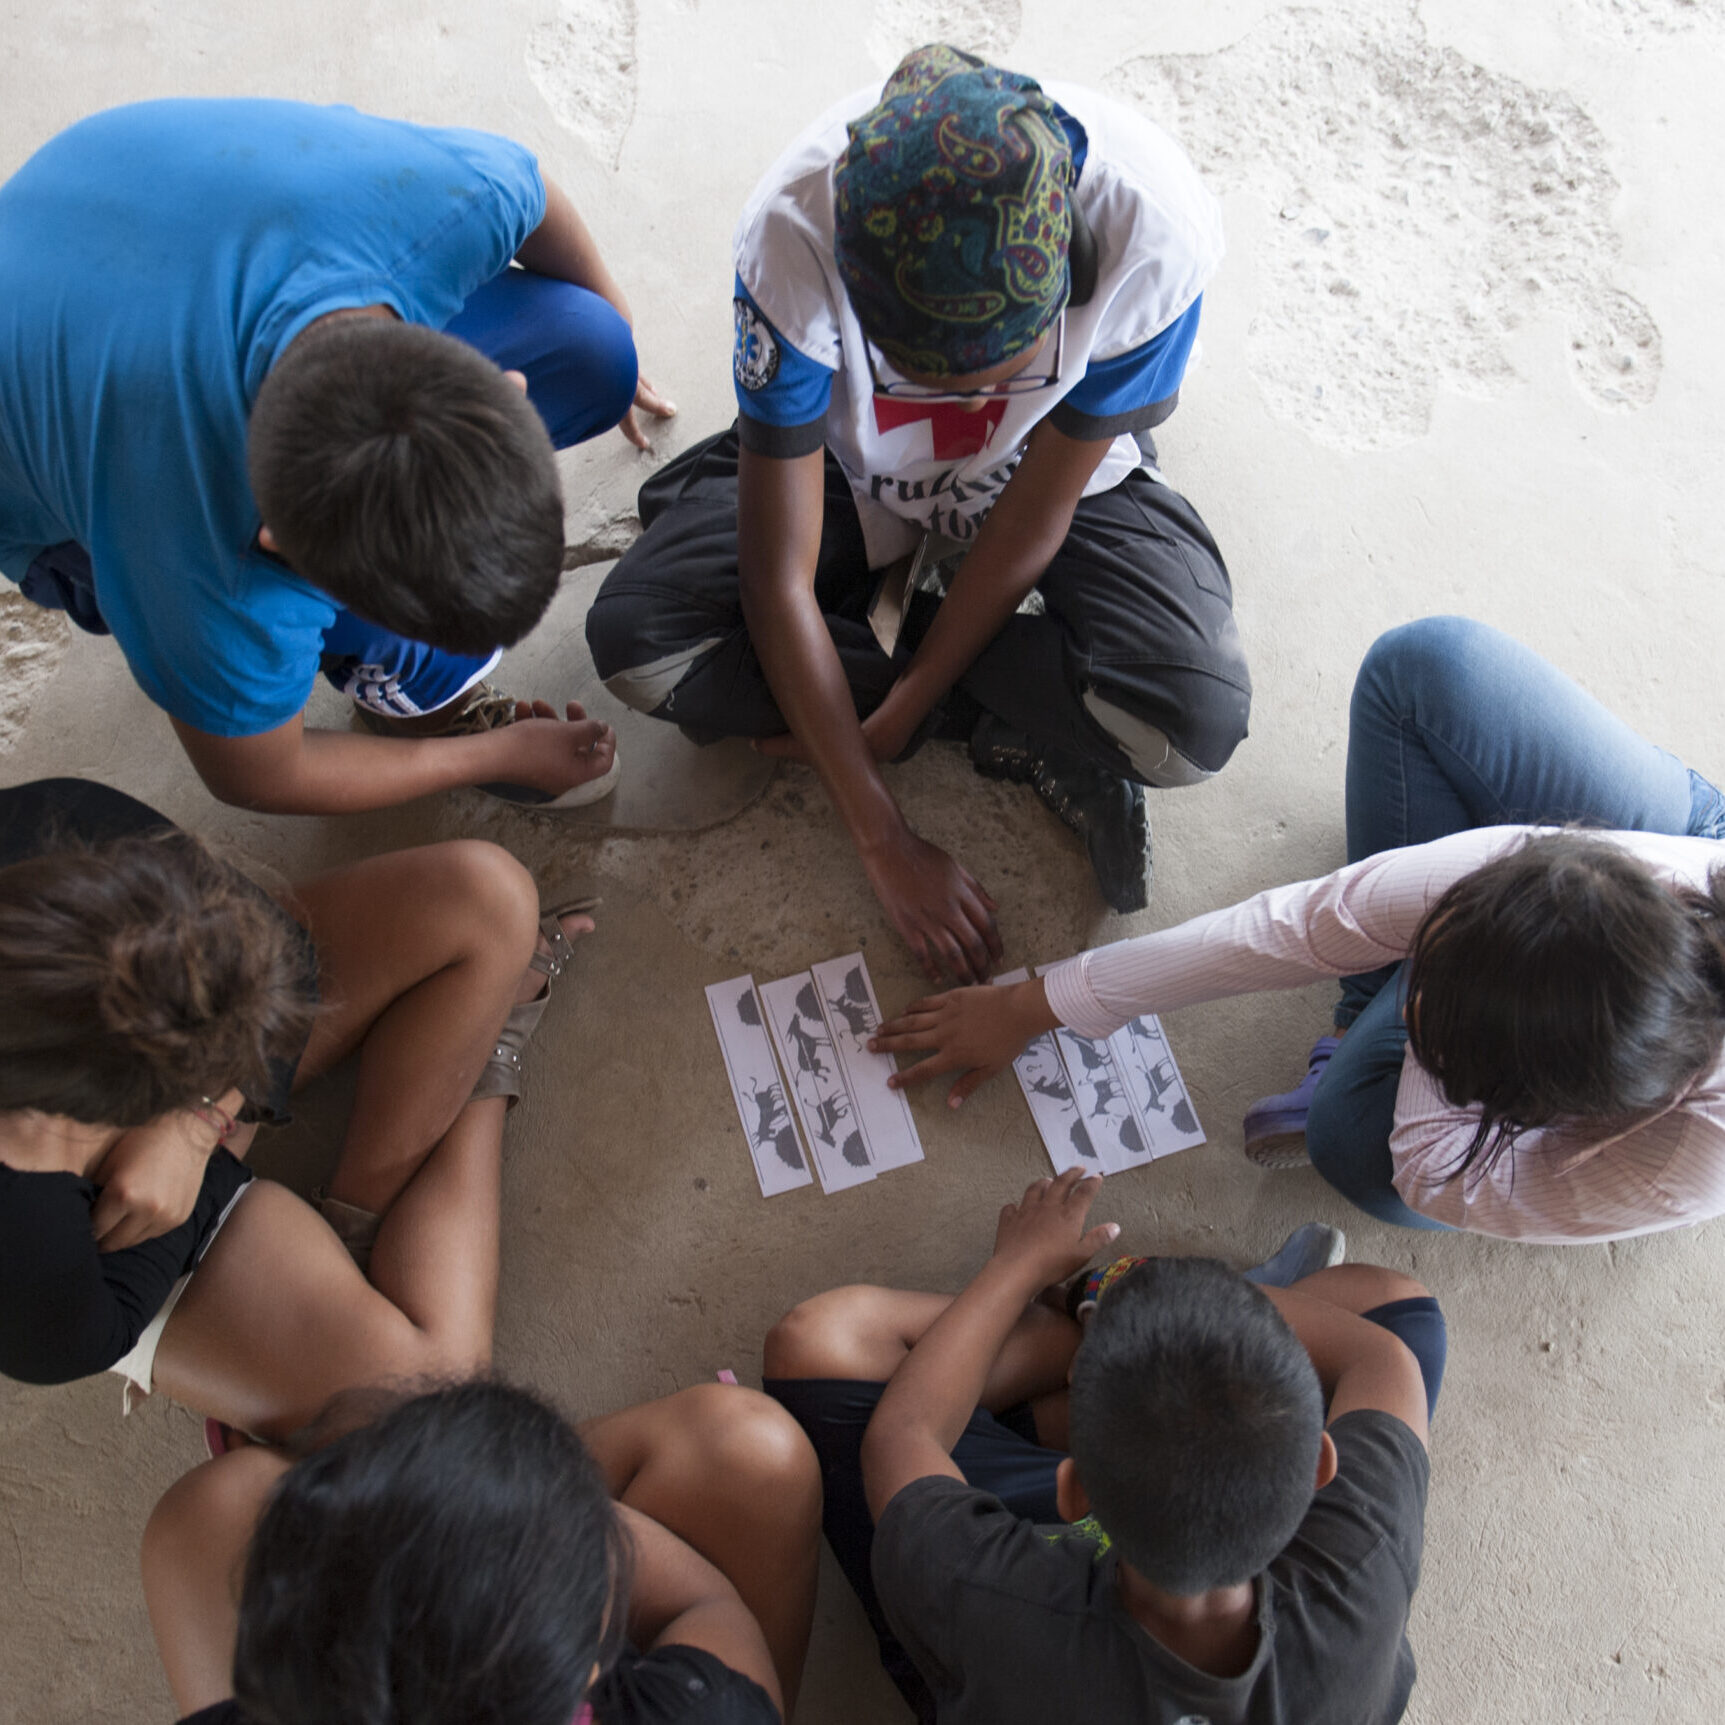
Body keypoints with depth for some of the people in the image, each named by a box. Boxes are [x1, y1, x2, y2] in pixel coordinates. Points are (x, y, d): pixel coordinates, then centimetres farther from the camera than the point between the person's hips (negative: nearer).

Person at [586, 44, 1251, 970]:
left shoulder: (1156, 230, -35)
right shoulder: (795, 233, -35)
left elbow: (1032, 523, -21)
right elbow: (779, 583, -29)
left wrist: (897, 713, -17)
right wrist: (885, 842, -26)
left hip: (1052, 474, -1)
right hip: (849, 468, 2)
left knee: (1194, 719, -29)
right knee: (634, 638, -23)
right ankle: (1037, 732, -13)